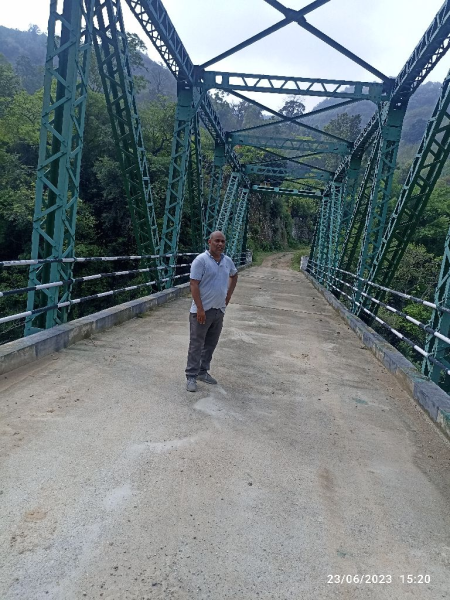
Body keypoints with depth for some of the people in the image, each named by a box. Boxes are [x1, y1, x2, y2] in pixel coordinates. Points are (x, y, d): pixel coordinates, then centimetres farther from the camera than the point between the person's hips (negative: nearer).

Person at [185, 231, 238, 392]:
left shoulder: (227, 261, 7)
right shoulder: (201, 260, -13)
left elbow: (234, 276, 28)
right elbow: (194, 285, -17)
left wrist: (229, 295, 17)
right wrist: (200, 308, -21)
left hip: (219, 310, 7)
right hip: (202, 310, -6)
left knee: (211, 344, 14)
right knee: (196, 344, 0)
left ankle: (203, 372, 28)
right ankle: (191, 377, 9)